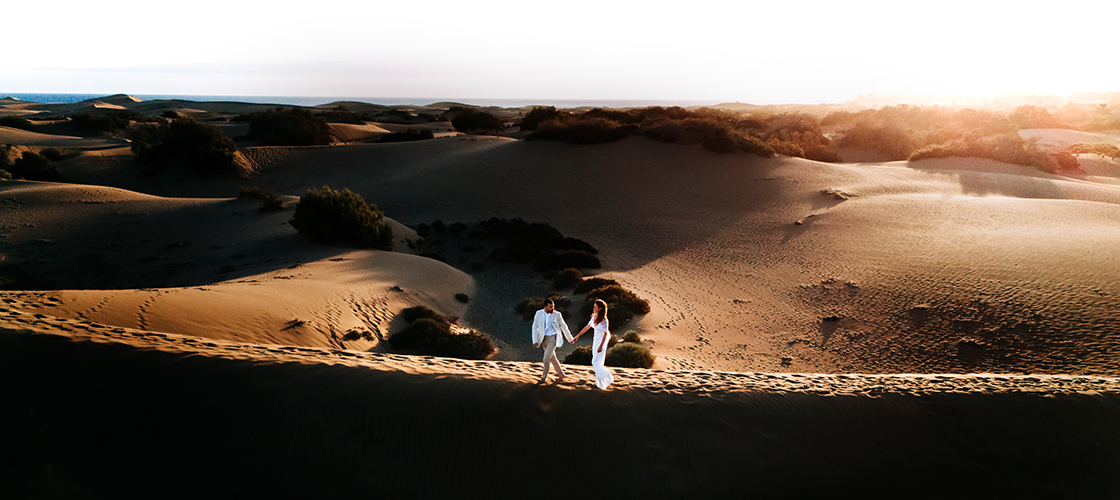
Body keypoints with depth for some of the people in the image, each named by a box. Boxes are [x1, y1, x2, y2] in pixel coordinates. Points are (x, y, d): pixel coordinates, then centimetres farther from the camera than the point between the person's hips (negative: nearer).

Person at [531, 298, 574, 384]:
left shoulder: (557, 314, -10)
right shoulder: (539, 314, -5)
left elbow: (564, 326, 1)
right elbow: (535, 327, -1)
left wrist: (570, 338, 10)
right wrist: (535, 341, -8)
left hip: (552, 338, -3)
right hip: (543, 339, 4)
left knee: (546, 358, -12)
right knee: (552, 358, 13)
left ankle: (544, 377, 8)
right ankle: (561, 374, 30)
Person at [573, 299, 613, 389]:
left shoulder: (604, 320, -20)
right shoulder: (594, 316, 2)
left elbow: (605, 334, -17)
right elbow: (588, 326, 13)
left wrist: (601, 346, -20)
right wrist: (578, 335, 17)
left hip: (601, 341, -7)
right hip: (596, 340, 7)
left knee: (597, 363, -4)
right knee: (595, 362, 12)